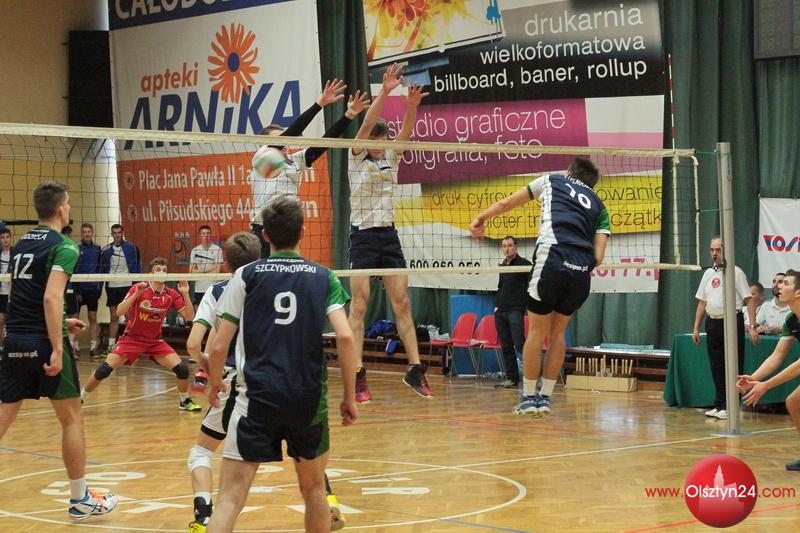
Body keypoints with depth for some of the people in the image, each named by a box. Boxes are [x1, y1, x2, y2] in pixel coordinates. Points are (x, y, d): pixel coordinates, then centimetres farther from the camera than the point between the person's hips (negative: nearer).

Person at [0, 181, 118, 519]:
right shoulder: (63, 247, -9)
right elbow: (51, 297, -21)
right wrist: (57, 349, -22)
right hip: (45, 342, -6)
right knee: (72, 418, 7)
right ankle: (80, 500, 14)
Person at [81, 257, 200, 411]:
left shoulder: (171, 295, -6)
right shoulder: (139, 288, -14)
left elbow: (189, 316, -8)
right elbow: (119, 312, -20)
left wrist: (185, 294, -21)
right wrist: (136, 294, -32)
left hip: (155, 341, 2)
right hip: (132, 338, -2)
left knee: (182, 368, -13)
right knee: (104, 369, -16)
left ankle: (185, 401, 12)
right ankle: (80, 397, 6)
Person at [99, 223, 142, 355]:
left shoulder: (131, 248, 0)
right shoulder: (106, 250, 7)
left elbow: (137, 266, 2)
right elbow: (102, 269, 11)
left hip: (127, 285, -2)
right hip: (112, 286, 2)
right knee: (114, 317, 7)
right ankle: (111, 346, 11)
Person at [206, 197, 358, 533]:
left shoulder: (246, 275, 4)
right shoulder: (324, 278, 7)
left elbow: (218, 347, 1)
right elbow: (345, 336, -6)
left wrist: (215, 384, 20)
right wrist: (350, 396, 2)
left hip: (257, 398, -2)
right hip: (310, 401, 2)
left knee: (231, 497, -5)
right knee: (313, 487, 21)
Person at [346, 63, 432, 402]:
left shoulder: (392, 158, 9)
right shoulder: (357, 158, -2)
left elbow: (406, 130, -7)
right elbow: (366, 124, -17)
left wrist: (412, 105, -27)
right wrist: (384, 92, -28)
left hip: (389, 236, 5)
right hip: (363, 235, -5)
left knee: (402, 303, 1)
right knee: (359, 306, -8)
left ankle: (415, 369, 3)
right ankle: (358, 376, -10)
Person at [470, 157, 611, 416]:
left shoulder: (552, 180, 22)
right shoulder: (599, 206, 26)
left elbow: (506, 203, 29)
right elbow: (598, 256, 12)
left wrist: (480, 218, 43)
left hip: (553, 261, -3)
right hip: (582, 270, 3)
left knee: (537, 331, 8)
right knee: (557, 333, 17)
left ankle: (529, 397, 12)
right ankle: (545, 398, 18)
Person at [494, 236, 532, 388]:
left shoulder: (524, 264, -2)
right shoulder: (502, 266, 18)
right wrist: (497, 304, 15)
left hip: (515, 310, -7)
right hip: (500, 311, 7)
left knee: (519, 344, -15)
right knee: (506, 346, 6)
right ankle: (511, 377, 11)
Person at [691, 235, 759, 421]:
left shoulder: (736, 273, -4)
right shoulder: (708, 274, 14)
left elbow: (749, 300, -7)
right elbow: (702, 302, 18)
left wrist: (752, 327, -15)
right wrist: (696, 328, 14)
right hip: (712, 323, 6)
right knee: (716, 367, 9)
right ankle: (719, 405, 16)